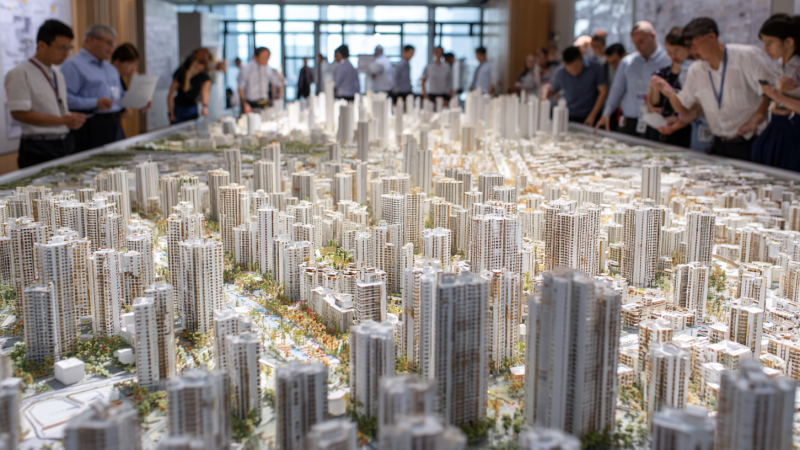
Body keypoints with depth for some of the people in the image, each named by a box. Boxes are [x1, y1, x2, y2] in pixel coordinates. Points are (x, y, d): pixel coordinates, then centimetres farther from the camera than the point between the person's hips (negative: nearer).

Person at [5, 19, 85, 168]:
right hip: (40, 149, -7)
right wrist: (63, 120, -18)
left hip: (65, 144, 7)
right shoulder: (21, 73, -8)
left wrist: (73, 119, -1)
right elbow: (19, 113, -16)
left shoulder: (58, 75, 16)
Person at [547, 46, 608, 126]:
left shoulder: (596, 67, -13)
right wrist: (547, 91, -18)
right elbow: (553, 90, 8)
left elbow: (603, 92, -9)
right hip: (571, 117, 1)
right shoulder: (560, 73, -9)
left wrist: (592, 115, -11)